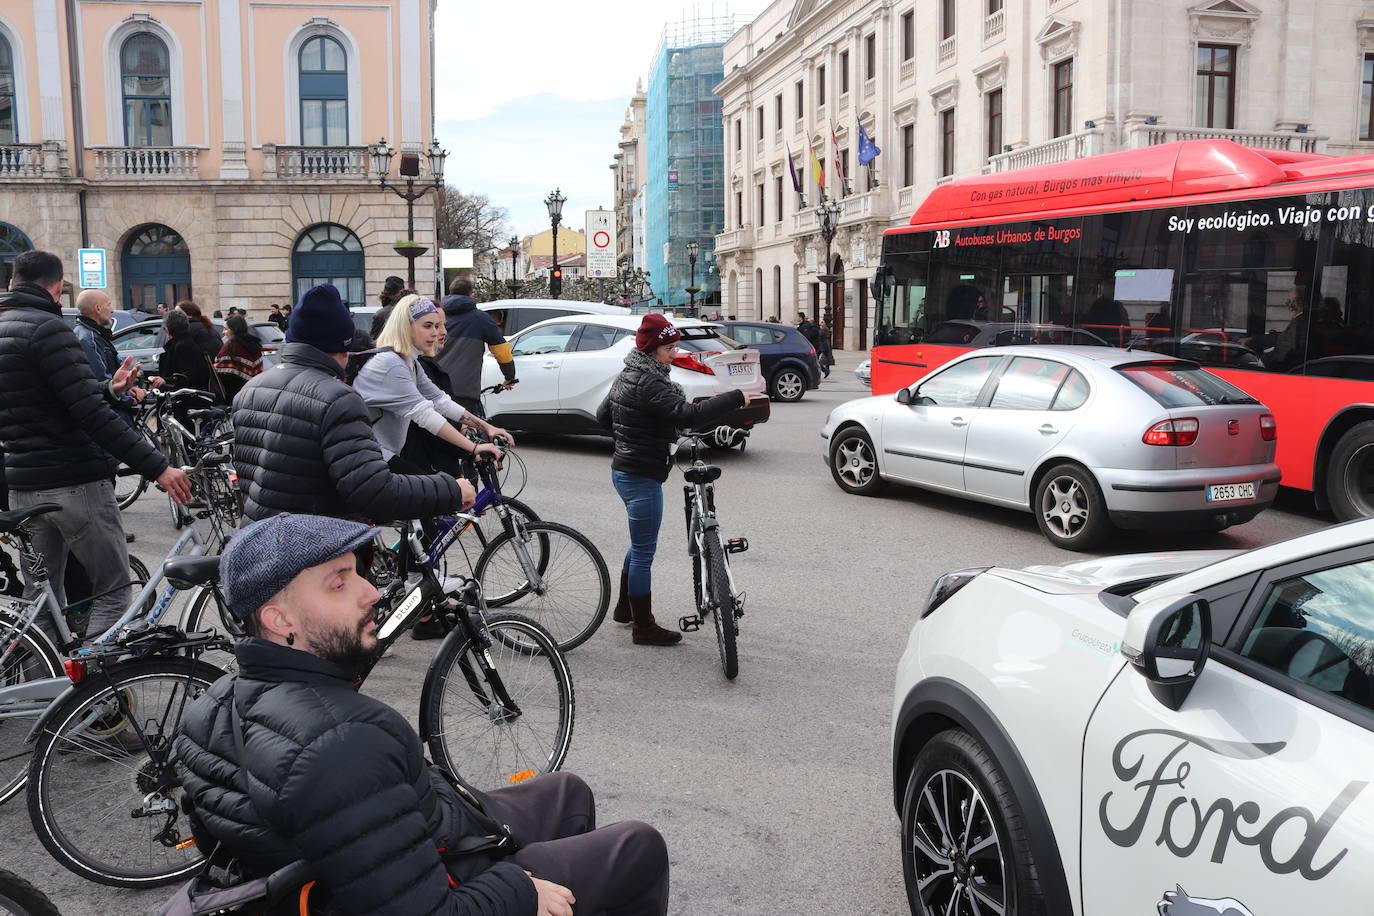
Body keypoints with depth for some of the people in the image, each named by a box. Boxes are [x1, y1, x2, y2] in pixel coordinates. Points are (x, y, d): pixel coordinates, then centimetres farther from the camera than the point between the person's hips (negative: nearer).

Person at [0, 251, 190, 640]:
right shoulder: (47, 328, -14)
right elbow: (90, 414, -21)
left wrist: (109, 389, 21)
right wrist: (156, 467, -21)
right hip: (75, 481, -8)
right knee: (112, 590, 0)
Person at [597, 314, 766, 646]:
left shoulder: (627, 376, 10)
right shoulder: (648, 383, -22)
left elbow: (604, 416, 21)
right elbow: (688, 416, -34)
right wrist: (736, 398, -33)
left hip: (624, 470, 11)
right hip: (642, 477, -11)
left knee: (640, 544, 24)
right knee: (644, 552, -1)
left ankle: (625, 607, 38)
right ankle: (644, 627, 9)